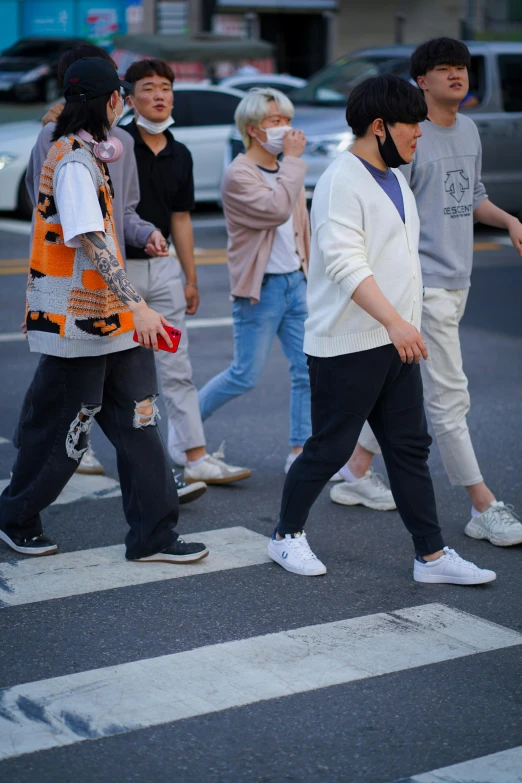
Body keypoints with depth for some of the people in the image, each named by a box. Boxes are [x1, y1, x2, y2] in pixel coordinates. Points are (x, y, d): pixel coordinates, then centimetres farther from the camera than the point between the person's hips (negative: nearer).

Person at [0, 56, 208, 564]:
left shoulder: (81, 154, 14)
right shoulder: (75, 162, -17)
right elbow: (91, 241, -26)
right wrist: (135, 305, -30)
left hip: (106, 320, 10)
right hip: (77, 321, -10)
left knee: (136, 423, 6)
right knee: (60, 429, 4)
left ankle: (153, 535, 10)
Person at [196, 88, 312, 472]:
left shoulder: (286, 171, 13)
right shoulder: (239, 174, -12)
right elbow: (277, 209, -26)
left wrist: (308, 272, 16)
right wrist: (293, 160, -18)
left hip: (295, 280, 7)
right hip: (260, 286, -7)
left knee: (309, 369, 2)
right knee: (245, 376, -2)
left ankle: (300, 451, 9)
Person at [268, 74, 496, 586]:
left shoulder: (394, 180, 16)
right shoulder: (341, 181, -14)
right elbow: (346, 264, -24)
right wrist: (395, 322, -29)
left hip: (394, 341, 9)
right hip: (346, 346, -9)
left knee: (410, 447, 8)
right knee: (330, 448, 1)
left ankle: (431, 554, 13)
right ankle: (287, 536, 21)